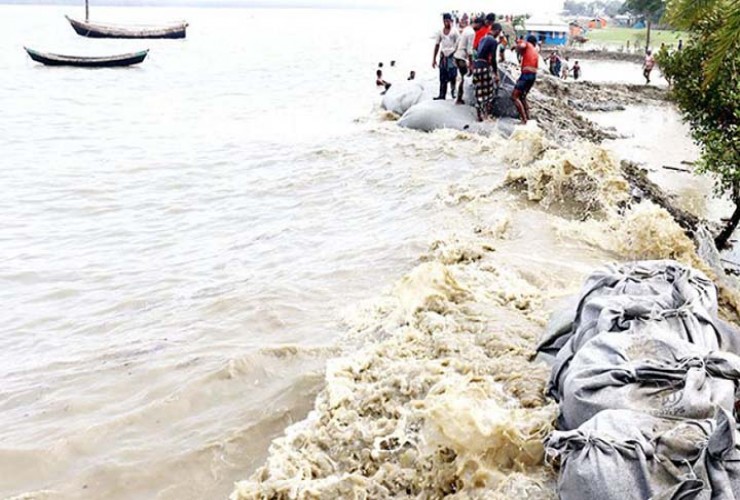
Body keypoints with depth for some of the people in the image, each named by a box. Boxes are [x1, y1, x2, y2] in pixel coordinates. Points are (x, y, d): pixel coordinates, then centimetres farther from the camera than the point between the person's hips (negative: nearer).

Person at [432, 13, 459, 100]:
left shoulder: (454, 31, 0)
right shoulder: (440, 32, 11)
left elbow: (458, 44, -1)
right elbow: (437, 45, 14)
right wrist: (434, 59, 11)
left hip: (452, 56, -3)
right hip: (443, 56, 3)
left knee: (453, 76, -11)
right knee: (443, 77, 1)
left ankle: (454, 92, -2)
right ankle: (442, 95, 3)